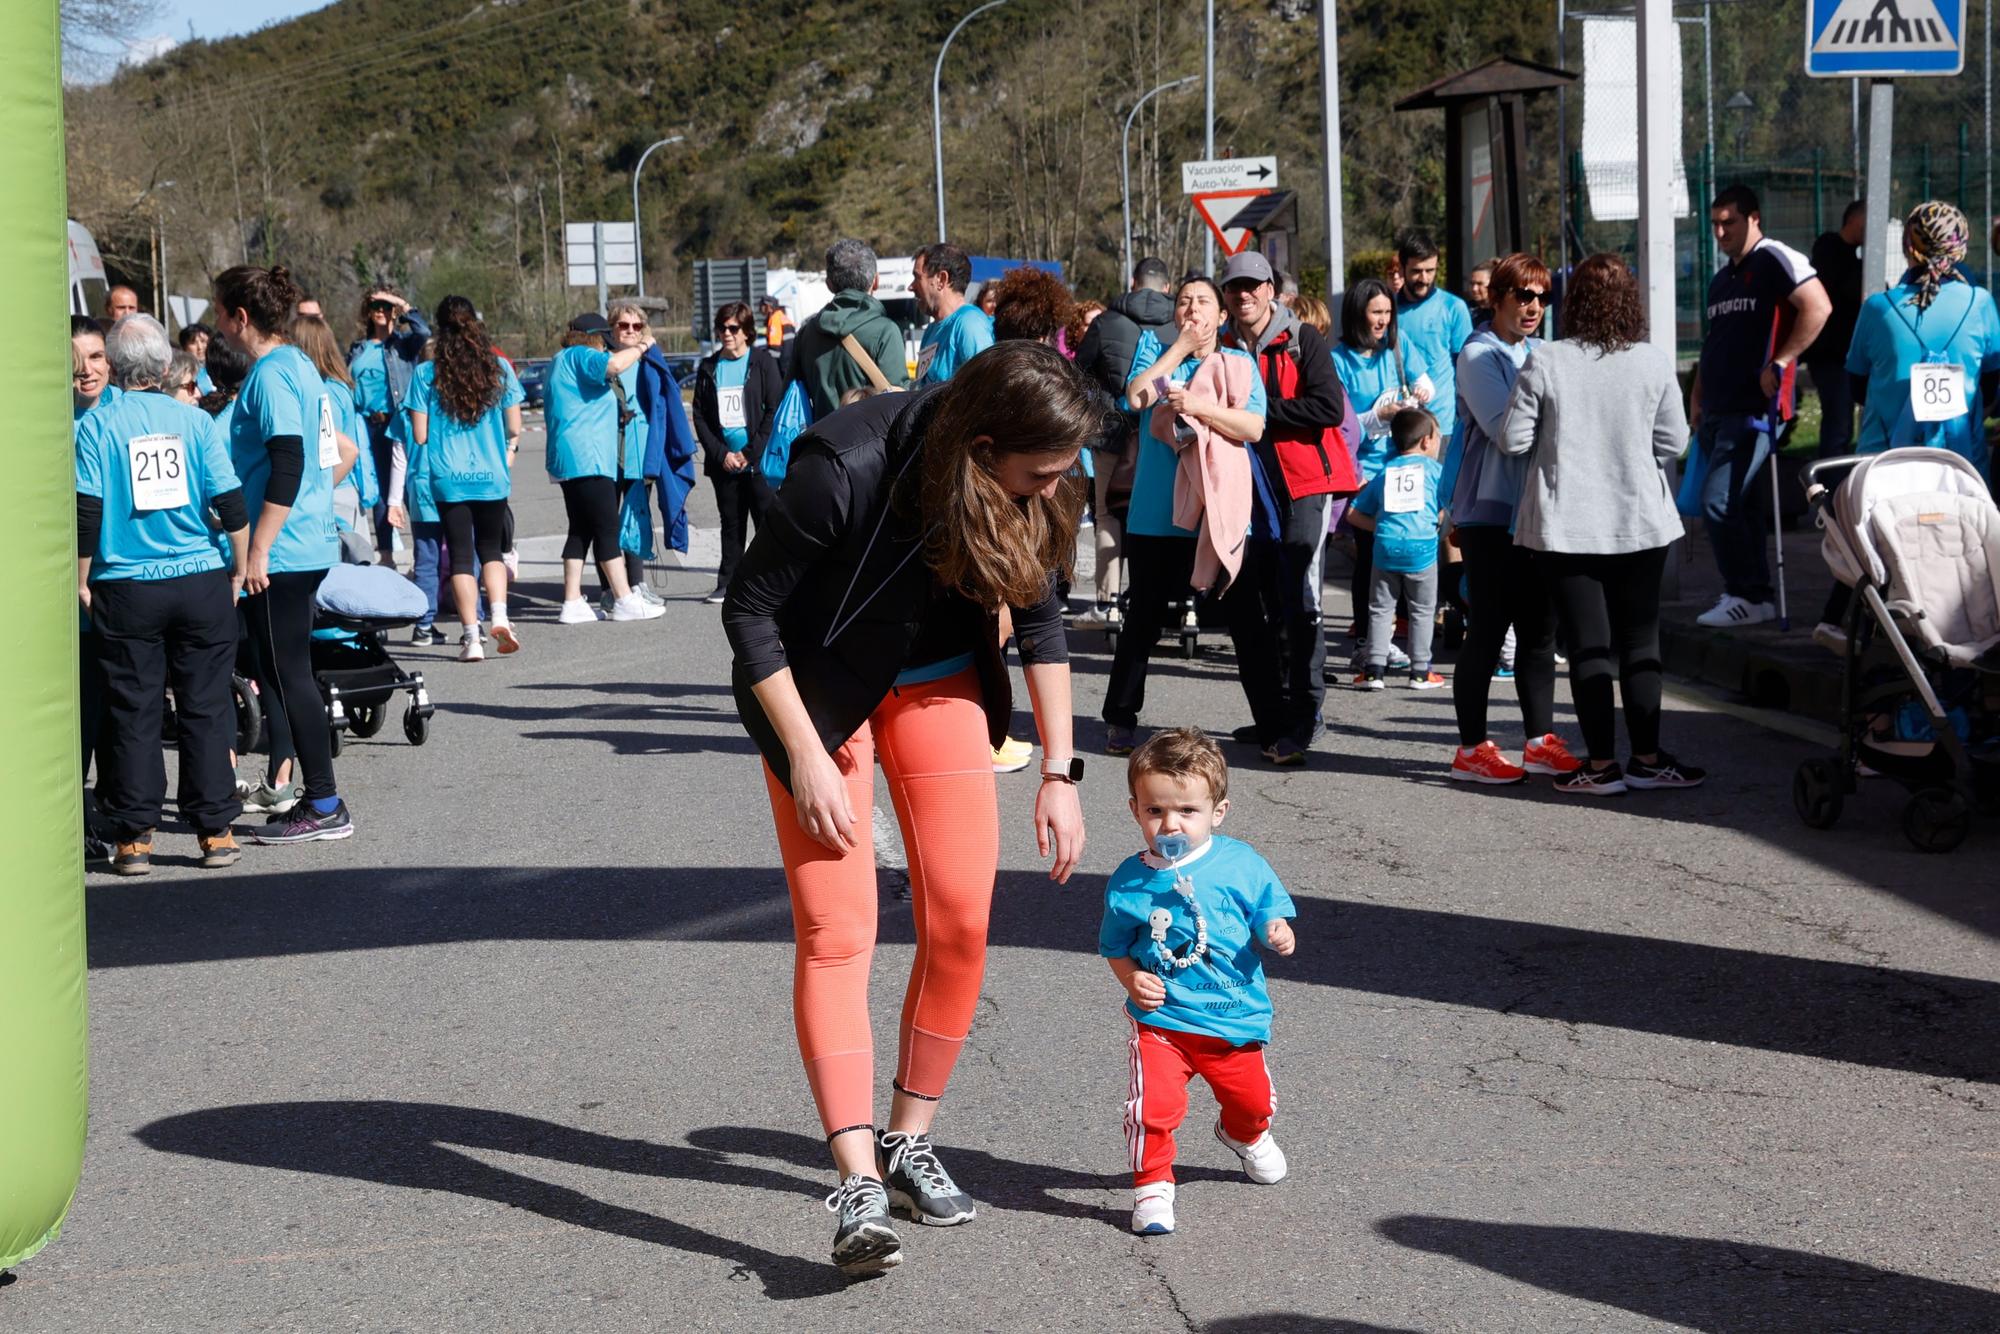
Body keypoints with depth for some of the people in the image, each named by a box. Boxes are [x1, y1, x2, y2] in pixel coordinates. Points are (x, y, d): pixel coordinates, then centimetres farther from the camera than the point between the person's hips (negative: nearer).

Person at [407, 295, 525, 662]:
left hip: (447, 478, -1)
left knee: (461, 553, 5)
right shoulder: (499, 369, -1)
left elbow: (419, 435, -4)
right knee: (491, 548, 17)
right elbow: (514, 429, 2)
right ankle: (500, 615, -4)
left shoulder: (426, 373, -5)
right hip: (492, 477, 1)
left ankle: (471, 635, 0)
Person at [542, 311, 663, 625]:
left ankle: (572, 604, 5)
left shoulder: (561, 361, 25)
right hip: (587, 458, -11)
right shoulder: (579, 356, -7)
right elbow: (614, 365, -25)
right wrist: (641, 346, -11)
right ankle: (625, 601, -8)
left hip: (568, 458, 11)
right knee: (607, 528, -9)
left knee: (581, 529, 9)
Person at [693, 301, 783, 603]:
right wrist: (721, 454, -5)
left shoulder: (763, 362, 1)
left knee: (768, 521, -4)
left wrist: (751, 452, -10)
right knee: (731, 524, 8)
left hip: (759, 460, -3)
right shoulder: (708, 368, 10)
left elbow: (774, 411, -4)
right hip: (724, 462, 3)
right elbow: (700, 416, 8)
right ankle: (728, 584, 12)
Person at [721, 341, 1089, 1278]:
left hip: (939, 682, 5)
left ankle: (909, 1140, 15)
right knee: (836, 931, -12)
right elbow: (749, 610, -21)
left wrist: (1059, 770, -3)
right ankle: (860, 1187, -18)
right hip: (820, 689, -4)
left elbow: (1040, 617, 0)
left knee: (960, 921, -2)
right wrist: (806, 757, -21)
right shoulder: (845, 469, -33)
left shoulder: (1035, 491, -18)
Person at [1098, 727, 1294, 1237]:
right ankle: (1152, 1185, 3)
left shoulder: (1241, 864, -9)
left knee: (1253, 1100, 20)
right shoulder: (1128, 881, -7)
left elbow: (1271, 915, 1)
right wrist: (1132, 979, -13)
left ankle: (1245, 1135, 57)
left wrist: (1280, 935, -21)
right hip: (1160, 1018, -2)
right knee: (1155, 1105, -21)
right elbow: (1116, 948, 5)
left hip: (1235, 1016, 2)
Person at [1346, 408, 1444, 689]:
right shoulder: (1433, 469, 7)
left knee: (1380, 609, 9)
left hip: (1386, 547, 2)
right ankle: (1420, 671, 10)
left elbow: (1354, 515, 14)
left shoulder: (1385, 472, 15)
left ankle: (1374, 669, 3)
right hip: (1421, 547, -2)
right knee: (1422, 611, 9)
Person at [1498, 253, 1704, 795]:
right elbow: (1673, 441, -1)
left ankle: (1602, 765, 4)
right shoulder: (1654, 363, -4)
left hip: (1566, 525, -1)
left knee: (1587, 645, 3)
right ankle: (1646, 758, 13)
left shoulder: (1544, 362, -9)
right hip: (1640, 522, 1)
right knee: (1640, 643, 11)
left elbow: (1513, 440, -7)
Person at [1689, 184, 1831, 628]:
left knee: (1718, 503, -14)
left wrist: (1778, 364, -18)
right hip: (1718, 410, 9)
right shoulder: (1721, 279, 20)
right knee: (1736, 508, 10)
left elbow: (1818, 308, -19)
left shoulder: (1775, 260, -8)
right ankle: (1756, 597, 16)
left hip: (1755, 409, -9)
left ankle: (1745, 596, -6)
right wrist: (1698, 399, 18)